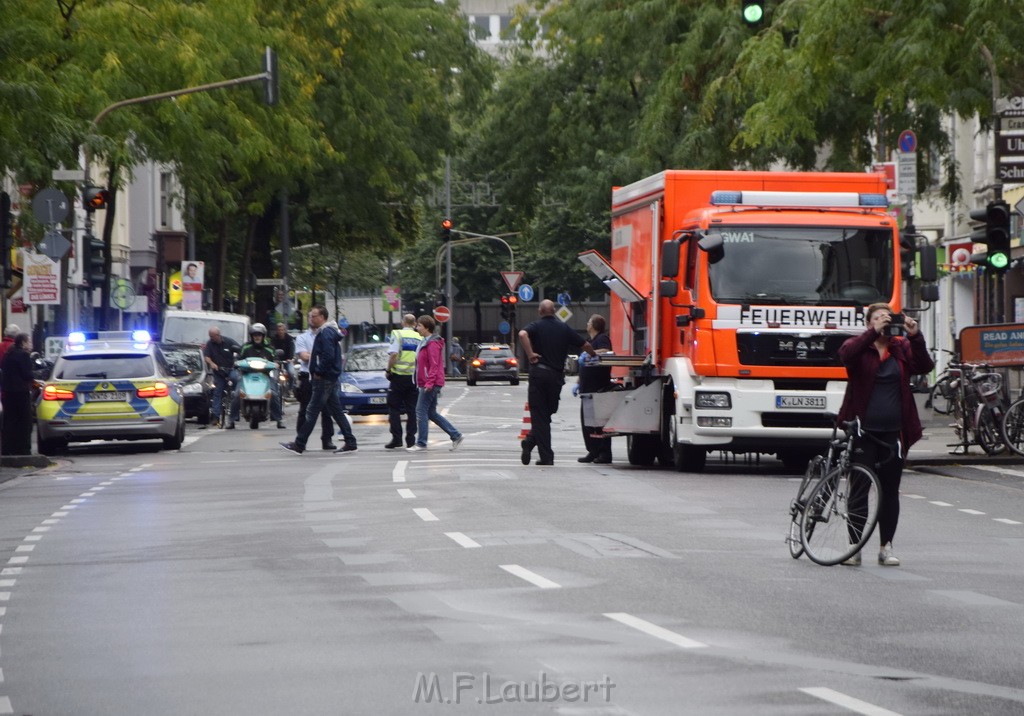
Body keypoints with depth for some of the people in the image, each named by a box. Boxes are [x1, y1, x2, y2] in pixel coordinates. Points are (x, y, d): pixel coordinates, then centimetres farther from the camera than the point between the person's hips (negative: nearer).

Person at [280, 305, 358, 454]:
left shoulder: (325, 334, -16)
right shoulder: (327, 332, 17)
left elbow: (328, 356, -26)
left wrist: (318, 372, -17)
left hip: (324, 380, -11)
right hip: (331, 379, 11)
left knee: (312, 411, -7)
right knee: (336, 412, 11)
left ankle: (299, 445, -5)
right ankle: (350, 443, 11)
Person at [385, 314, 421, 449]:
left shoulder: (397, 334, -5)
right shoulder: (419, 338, 5)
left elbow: (393, 354, -15)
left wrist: (388, 370, -5)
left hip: (398, 376, -3)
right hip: (414, 377, 3)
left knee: (394, 409, 4)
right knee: (412, 409, 8)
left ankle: (396, 438, -3)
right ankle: (410, 439, 6)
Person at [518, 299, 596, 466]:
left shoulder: (537, 326, 0)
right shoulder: (564, 328, 9)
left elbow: (523, 334, -24)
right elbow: (585, 345, 12)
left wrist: (530, 355, -18)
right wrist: (594, 356, 31)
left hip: (539, 372, -3)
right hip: (557, 375, 3)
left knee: (539, 415, 1)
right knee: (547, 413, 16)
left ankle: (546, 456, -7)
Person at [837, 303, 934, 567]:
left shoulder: (901, 347, 8)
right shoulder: (859, 345, 1)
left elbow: (924, 366, -7)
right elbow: (846, 354, -22)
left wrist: (915, 336, -20)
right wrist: (874, 332, -28)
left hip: (893, 433, 3)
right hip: (862, 431, -3)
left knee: (890, 491, 7)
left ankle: (886, 547, 15)